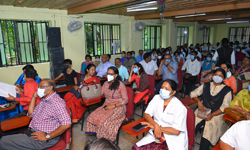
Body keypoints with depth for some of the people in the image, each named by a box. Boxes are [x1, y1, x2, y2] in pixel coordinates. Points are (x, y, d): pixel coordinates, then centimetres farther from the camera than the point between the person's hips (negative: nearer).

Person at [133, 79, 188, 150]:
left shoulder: (180, 108, -12)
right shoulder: (157, 98, 2)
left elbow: (176, 131, -15)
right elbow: (146, 114, 3)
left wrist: (154, 126, -14)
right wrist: (155, 125, -17)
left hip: (173, 140, -4)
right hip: (156, 134, 4)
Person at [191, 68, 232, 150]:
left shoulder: (227, 90, 5)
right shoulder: (206, 85, 14)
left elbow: (224, 107, -3)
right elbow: (193, 93, 15)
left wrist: (212, 115, -16)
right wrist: (199, 101, -4)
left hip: (217, 114, -2)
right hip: (203, 110, 2)